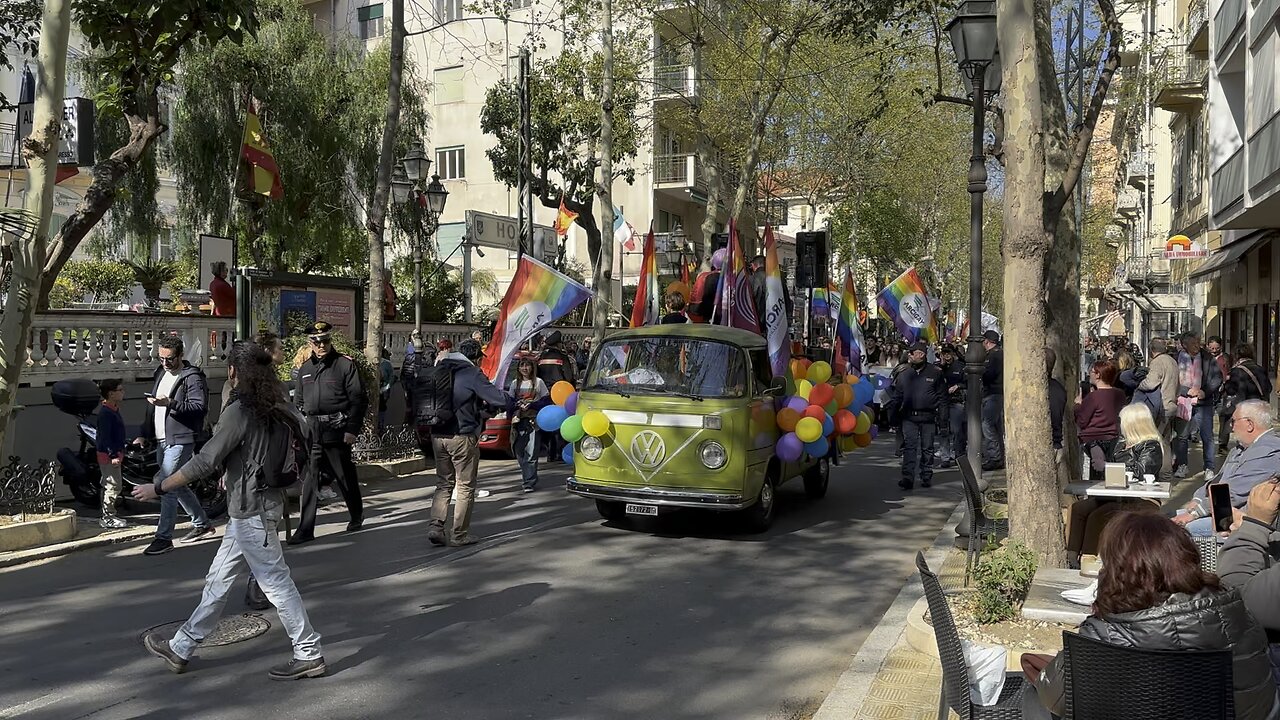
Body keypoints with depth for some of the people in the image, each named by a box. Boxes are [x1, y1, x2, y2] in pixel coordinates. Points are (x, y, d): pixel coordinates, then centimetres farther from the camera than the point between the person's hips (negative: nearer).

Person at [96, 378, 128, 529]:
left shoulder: (113, 410, 13)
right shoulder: (105, 412, -19)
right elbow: (105, 436, -23)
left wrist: (119, 453, 22)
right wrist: (113, 455, -24)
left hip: (113, 454, 11)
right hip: (108, 455, -11)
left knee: (108, 485, 16)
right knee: (114, 485, -8)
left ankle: (107, 516, 24)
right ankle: (108, 518, -3)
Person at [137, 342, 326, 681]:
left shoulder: (239, 411, -19)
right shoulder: (276, 406, 5)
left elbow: (204, 463, -19)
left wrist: (158, 488, -9)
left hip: (251, 511, -9)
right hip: (260, 505, 9)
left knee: (276, 582, -2)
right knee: (218, 580, 17)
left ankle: (309, 655, 5)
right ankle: (181, 649, 28)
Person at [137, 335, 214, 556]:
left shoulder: (192, 377, -10)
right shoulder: (161, 373, 17)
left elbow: (200, 406, -20)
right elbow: (152, 406, 24)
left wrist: (171, 403, -29)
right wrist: (145, 434, 19)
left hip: (180, 440, -9)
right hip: (162, 440, 9)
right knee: (177, 486, 16)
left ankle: (164, 537, -7)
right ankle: (202, 524, 30)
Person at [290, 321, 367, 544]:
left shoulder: (345, 364, -4)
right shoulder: (305, 368, 13)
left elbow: (358, 399, -8)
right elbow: (298, 402, 21)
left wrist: (352, 429, -13)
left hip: (337, 430, -4)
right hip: (311, 431, 4)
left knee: (345, 477, 8)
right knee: (310, 481, 1)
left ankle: (357, 516, 30)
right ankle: (305, 530, 3)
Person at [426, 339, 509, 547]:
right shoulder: (472, 375, -11)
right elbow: (498, 398, -18)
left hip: (438, 435, 6)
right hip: (462, 437, -6)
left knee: (444, 484, 17)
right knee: (466, 487, 5)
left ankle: (436, 526, 2)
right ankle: (459, 535, 7)